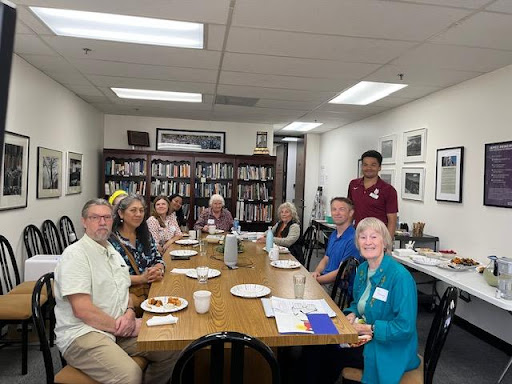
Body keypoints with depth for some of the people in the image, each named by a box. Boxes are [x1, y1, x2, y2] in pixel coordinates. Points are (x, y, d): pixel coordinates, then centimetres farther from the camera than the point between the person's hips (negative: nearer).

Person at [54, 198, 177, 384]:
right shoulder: (75, 254, -11)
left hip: (119, 329, 8)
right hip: (82, 333, -8)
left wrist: (130, 313, -2)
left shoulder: (114, 253, 16)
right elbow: (82, 310, -18)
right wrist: (120, 326, -14)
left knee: (171, 350, -7)